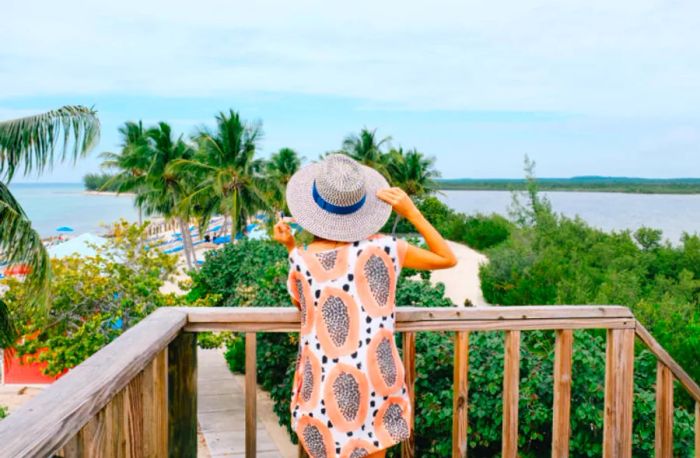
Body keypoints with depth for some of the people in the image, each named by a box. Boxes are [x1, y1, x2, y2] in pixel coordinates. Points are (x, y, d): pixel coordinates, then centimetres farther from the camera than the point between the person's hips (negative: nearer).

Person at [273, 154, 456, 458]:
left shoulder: (302, 260, -13)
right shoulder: (383, 248, -12)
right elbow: (448, 259, 1)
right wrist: (412, 212, -5)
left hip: (324, 390, 0)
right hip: (375, 385, 1)